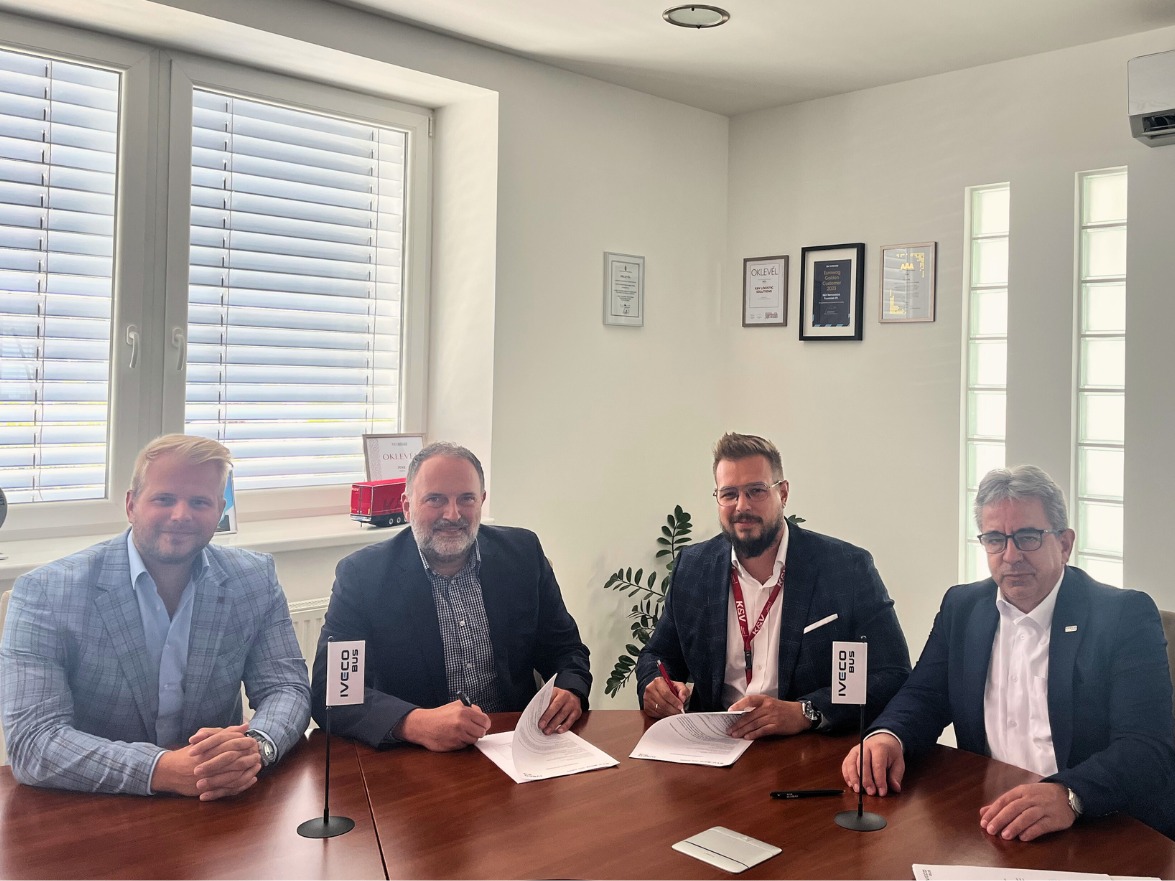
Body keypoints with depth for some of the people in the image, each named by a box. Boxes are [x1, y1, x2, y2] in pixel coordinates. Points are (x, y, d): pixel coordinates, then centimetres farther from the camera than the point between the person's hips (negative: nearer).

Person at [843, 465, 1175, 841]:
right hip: (987, 823, 4)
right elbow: (923, 698, 10)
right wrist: (887, 736, -14)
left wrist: (1068, 795, -37)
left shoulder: (1126, 616, -9)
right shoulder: (961, 606, 8)